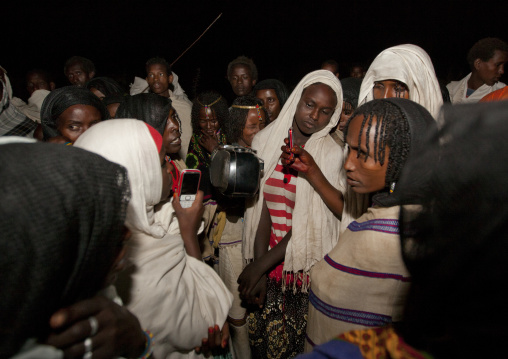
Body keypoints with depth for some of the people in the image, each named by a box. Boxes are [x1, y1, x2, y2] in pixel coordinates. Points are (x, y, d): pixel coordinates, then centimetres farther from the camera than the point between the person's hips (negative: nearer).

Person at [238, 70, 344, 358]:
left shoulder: (331, 153, -9)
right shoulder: (266, 141, 0)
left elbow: (311, 221, -13)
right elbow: (262, 207, -5)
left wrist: (262, 264, -15)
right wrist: (258, 264, -13)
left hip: (306, 267, -2)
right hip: (265, 264, 3)